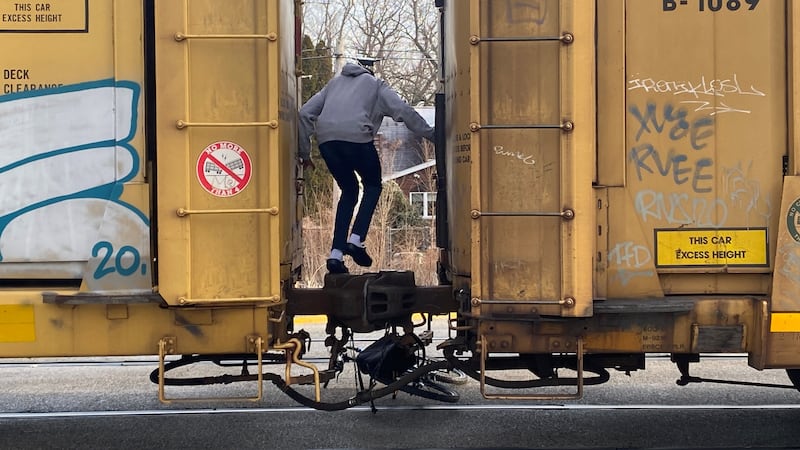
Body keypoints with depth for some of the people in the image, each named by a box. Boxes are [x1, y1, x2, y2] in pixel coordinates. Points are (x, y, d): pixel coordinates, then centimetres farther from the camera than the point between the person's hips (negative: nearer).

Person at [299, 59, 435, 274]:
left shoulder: (334, 83, 33)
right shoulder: (376, 85, 22)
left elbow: (305, 113, 25)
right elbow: (404, 111, 8)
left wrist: (304, 153, 28)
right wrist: (431, 134, 12)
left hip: (326, 139, 4)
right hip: (356, 137, -4)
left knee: (349, 191, 20)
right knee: (373, 186, 19)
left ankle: (336, 254, 8)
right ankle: (356, 239, -2)